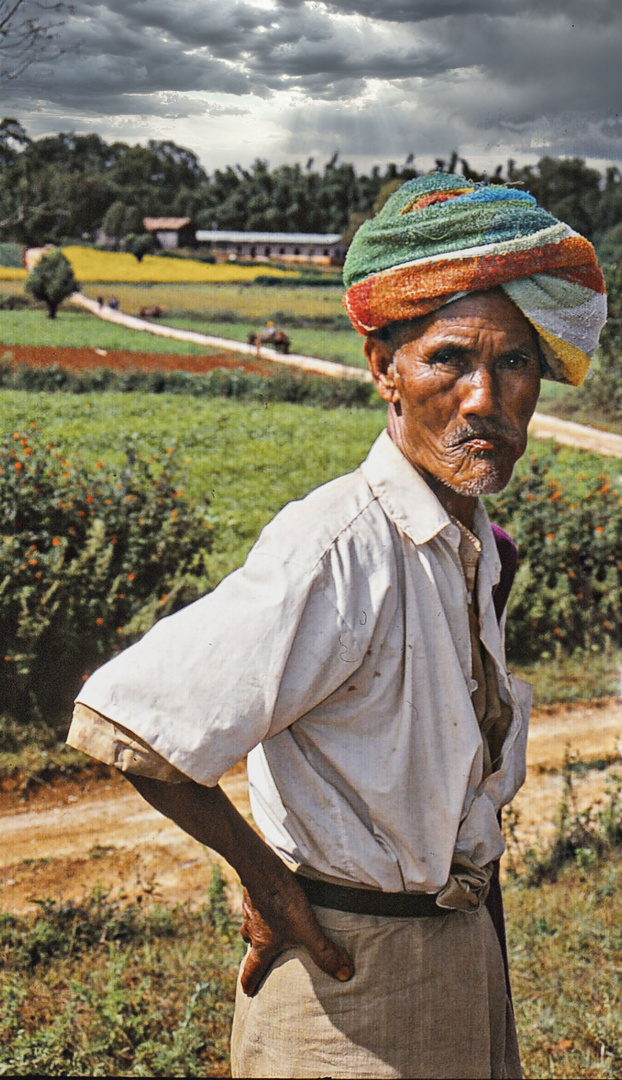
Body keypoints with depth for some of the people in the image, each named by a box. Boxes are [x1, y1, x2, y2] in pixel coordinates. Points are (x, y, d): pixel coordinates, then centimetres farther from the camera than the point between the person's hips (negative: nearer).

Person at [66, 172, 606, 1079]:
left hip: (460, 944, 8)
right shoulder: (341, 550, -28)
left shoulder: (472, 539, -2)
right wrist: (264, 876, -18)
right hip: (348, 974, -8)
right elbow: (119, 721, -29)